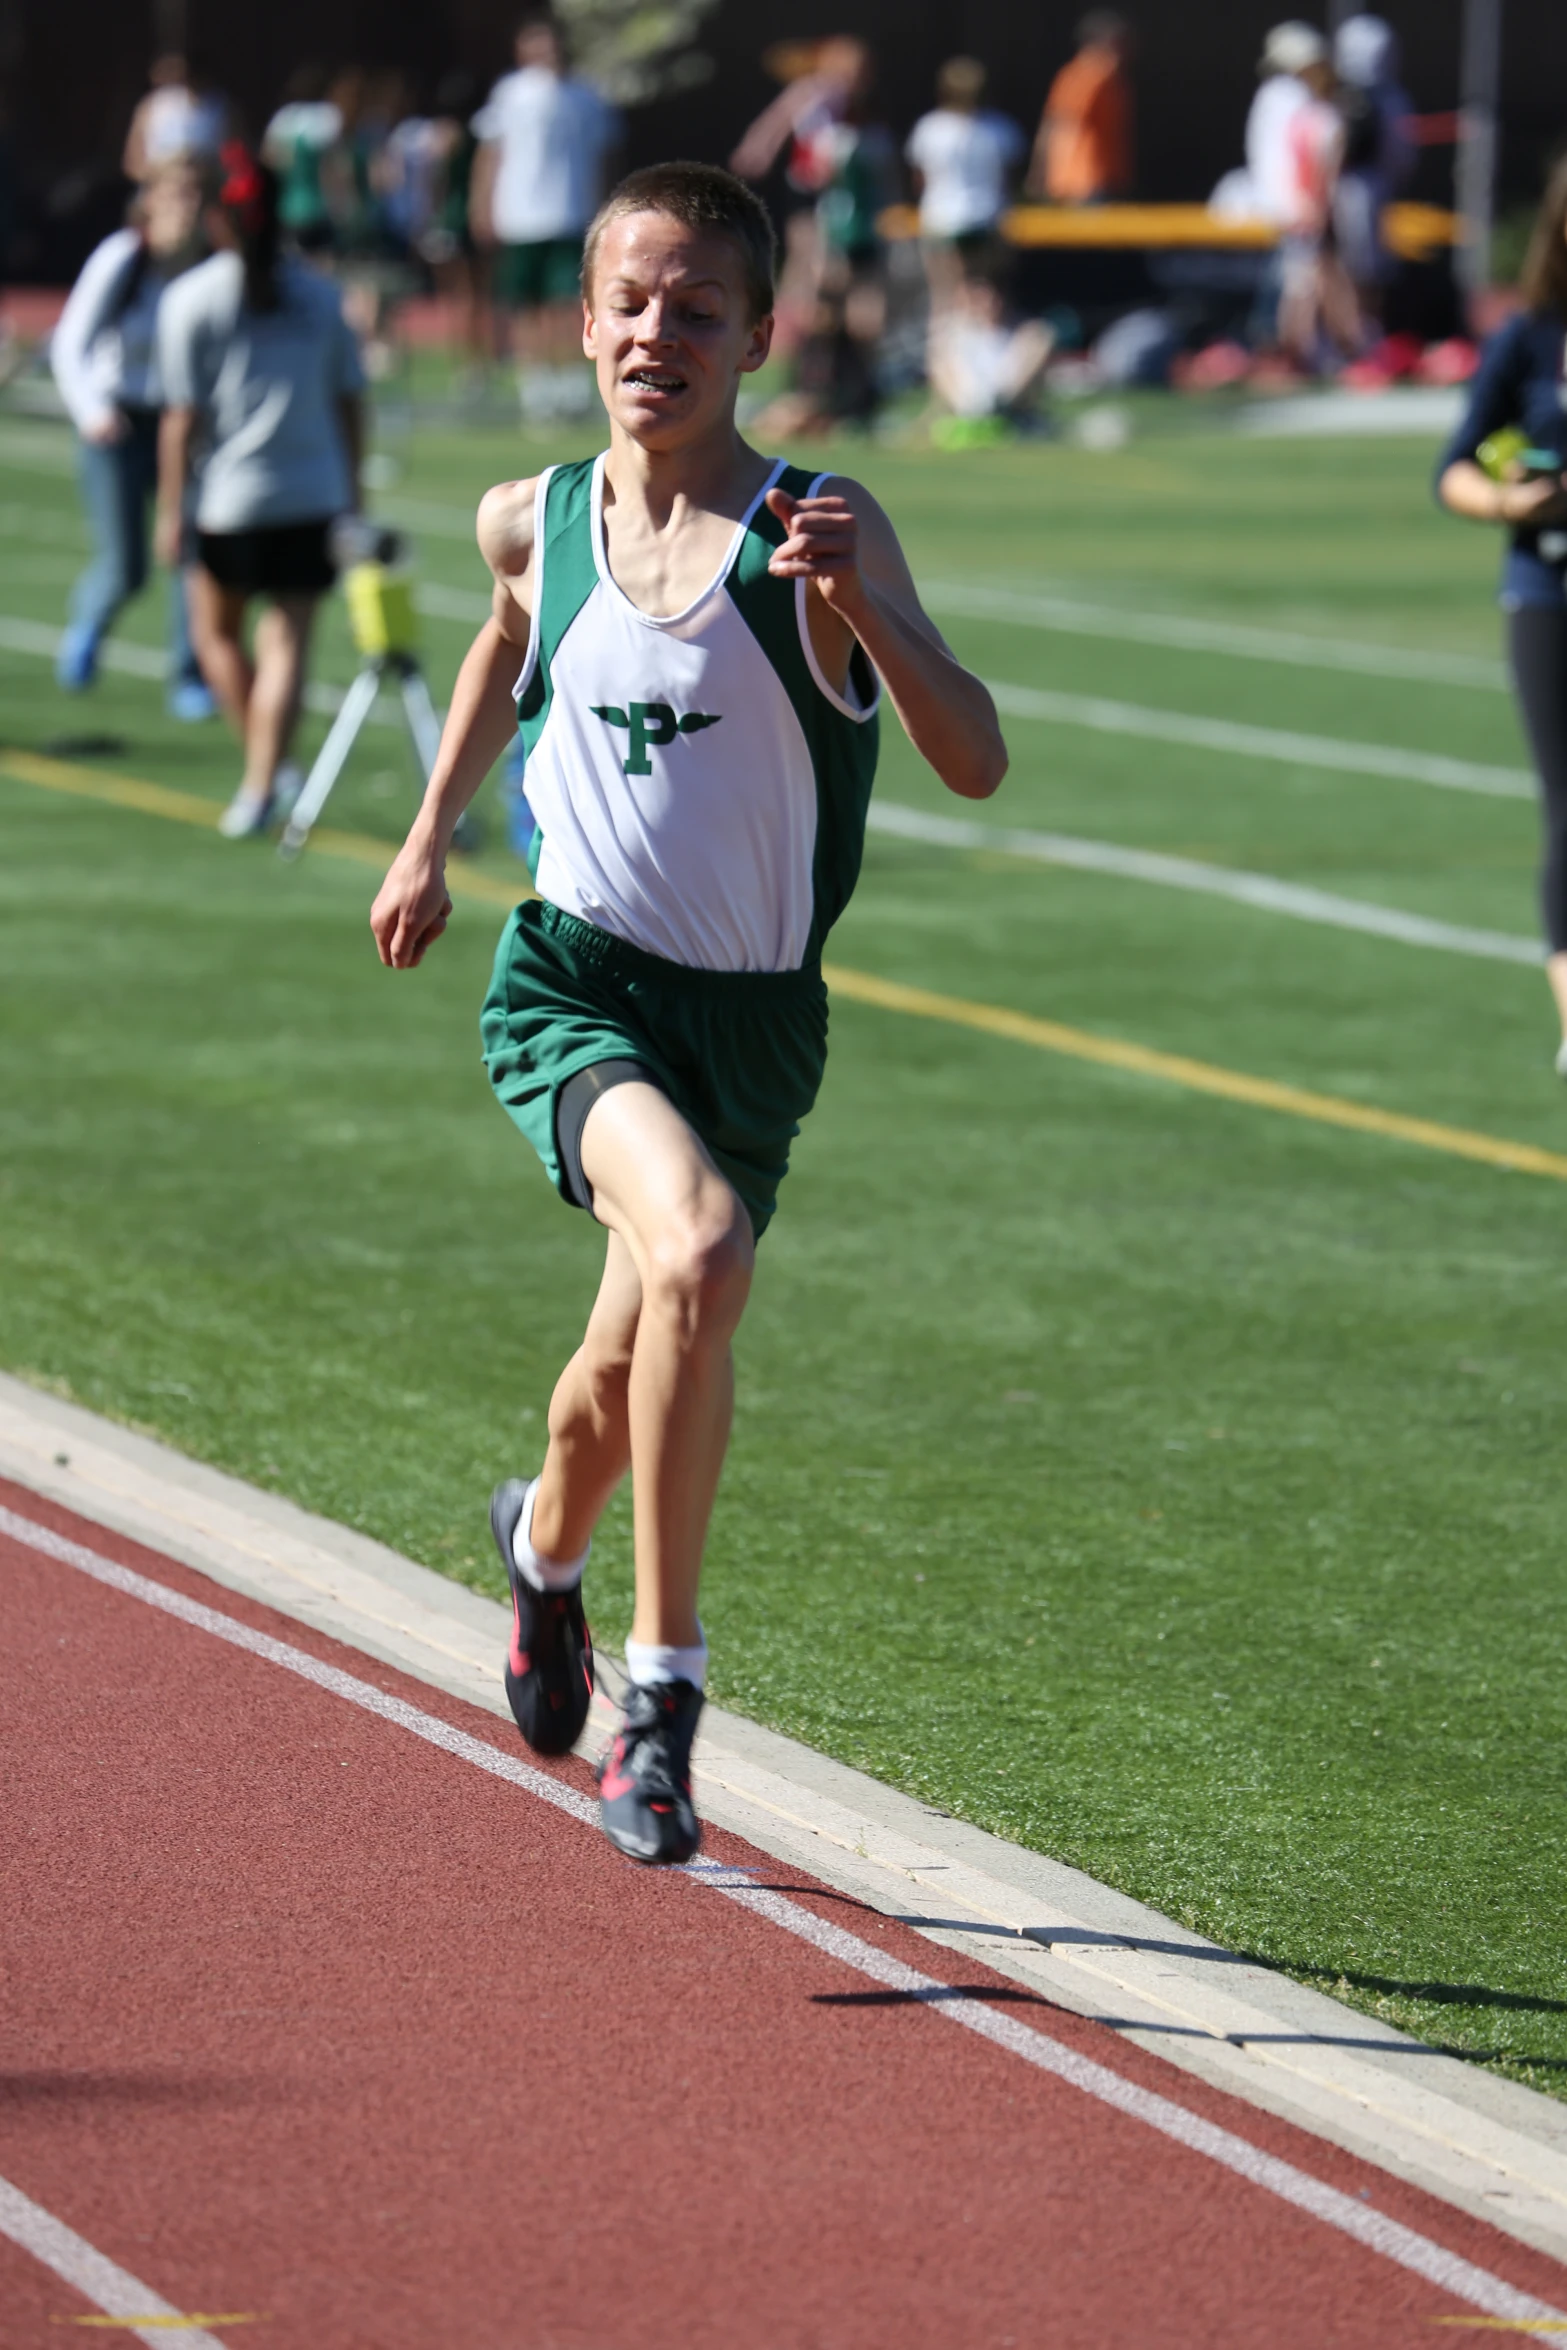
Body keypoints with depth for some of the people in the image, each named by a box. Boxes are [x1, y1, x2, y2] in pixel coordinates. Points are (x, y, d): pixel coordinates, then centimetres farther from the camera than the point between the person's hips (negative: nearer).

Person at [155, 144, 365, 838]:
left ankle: (264, 773, 9)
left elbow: (183, 417, -8)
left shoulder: (190, 299, -6)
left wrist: (170, 508, -3)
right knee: (286, 644, 2)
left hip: (231, 499, -2)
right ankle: (260, 787, -5)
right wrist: (352, 490, 21)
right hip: (315, 498, 2)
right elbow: (348, 400, 10)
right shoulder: (320, 294, 5)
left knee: (217, 631, 17)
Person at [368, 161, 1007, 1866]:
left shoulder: (820, 529, -10)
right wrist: (431, 835, 27)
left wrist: (865, 609, -34)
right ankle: (663, 1684, -14)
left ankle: (546, 1539, 49)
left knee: (635, 1365, 11)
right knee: (698, 1253, -28)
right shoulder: (537, 523, 0)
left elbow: (975, 763, -20)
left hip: (752, 1017, 1)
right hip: (575, 978, 0)